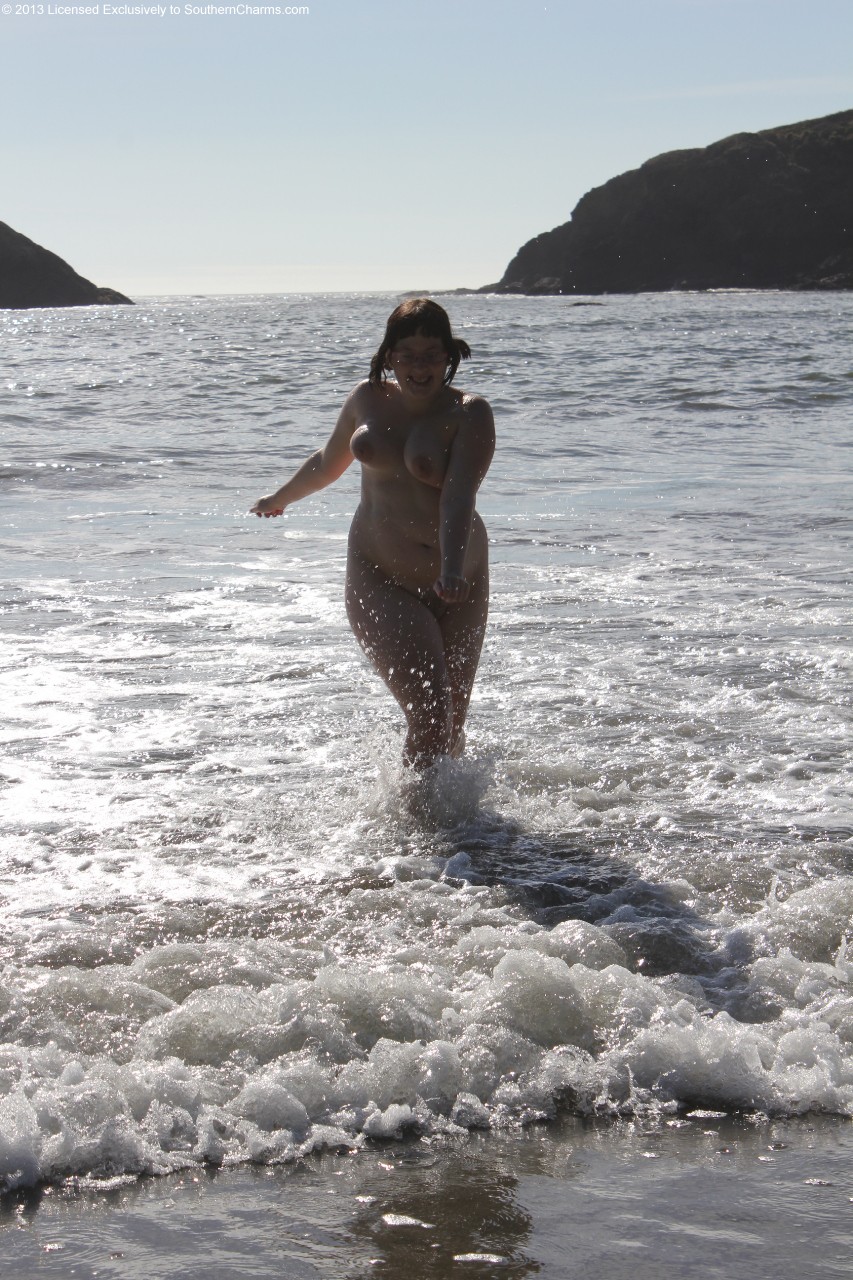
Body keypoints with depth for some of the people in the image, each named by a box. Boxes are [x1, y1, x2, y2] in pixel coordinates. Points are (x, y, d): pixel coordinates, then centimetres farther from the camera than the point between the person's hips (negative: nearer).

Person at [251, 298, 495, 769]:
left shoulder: (468, 414, -8)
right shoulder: (367, 399, 5)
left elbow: (459, 496, -25)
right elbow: (329, 461, 26)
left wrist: (452, 570, -41)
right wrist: (280, 499, 42)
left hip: (456, 586, -1)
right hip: (379, 579, 1)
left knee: (453, 727, 6)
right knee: (428, 716, -19)